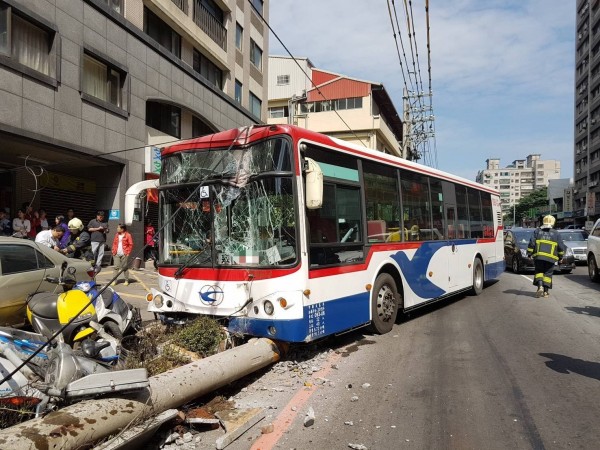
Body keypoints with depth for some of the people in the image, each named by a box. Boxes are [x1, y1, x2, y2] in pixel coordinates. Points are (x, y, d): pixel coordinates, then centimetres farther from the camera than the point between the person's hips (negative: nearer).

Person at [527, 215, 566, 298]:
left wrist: (529, 253, 7)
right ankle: (546, 291, 7)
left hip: (538, 256, 0)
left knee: (539, 271, 9)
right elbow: (561, 246, 8)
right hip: (550, 257, 0)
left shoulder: (537, 231, 5)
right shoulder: (556, 233, 6)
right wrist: (561, 256, 21)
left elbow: (531, 243, -1)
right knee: (548, 273, 8)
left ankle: (540, 286, -13)